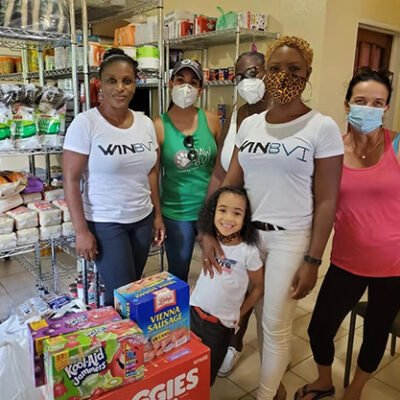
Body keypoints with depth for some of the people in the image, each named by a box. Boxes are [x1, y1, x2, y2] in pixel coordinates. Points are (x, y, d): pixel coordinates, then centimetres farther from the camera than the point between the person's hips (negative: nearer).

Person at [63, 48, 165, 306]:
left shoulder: (145, 123, 3)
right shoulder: (85, 123, -13)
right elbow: (71, 180, -12)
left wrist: (158, 215, 9)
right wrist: (81, 231, -13)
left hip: (142, 219, 5)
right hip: (104, 223, -5)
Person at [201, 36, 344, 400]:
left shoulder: (322, 128, -9)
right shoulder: (249, 124, 4)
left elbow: (326, 202, -9)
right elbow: (230, 183, 5)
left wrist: (312, 260, -11)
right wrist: (210, 231, -4)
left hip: (291, 238, -4)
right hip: (246, 232, 4)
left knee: (276, 324, 7)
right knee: (262, 317, 17)